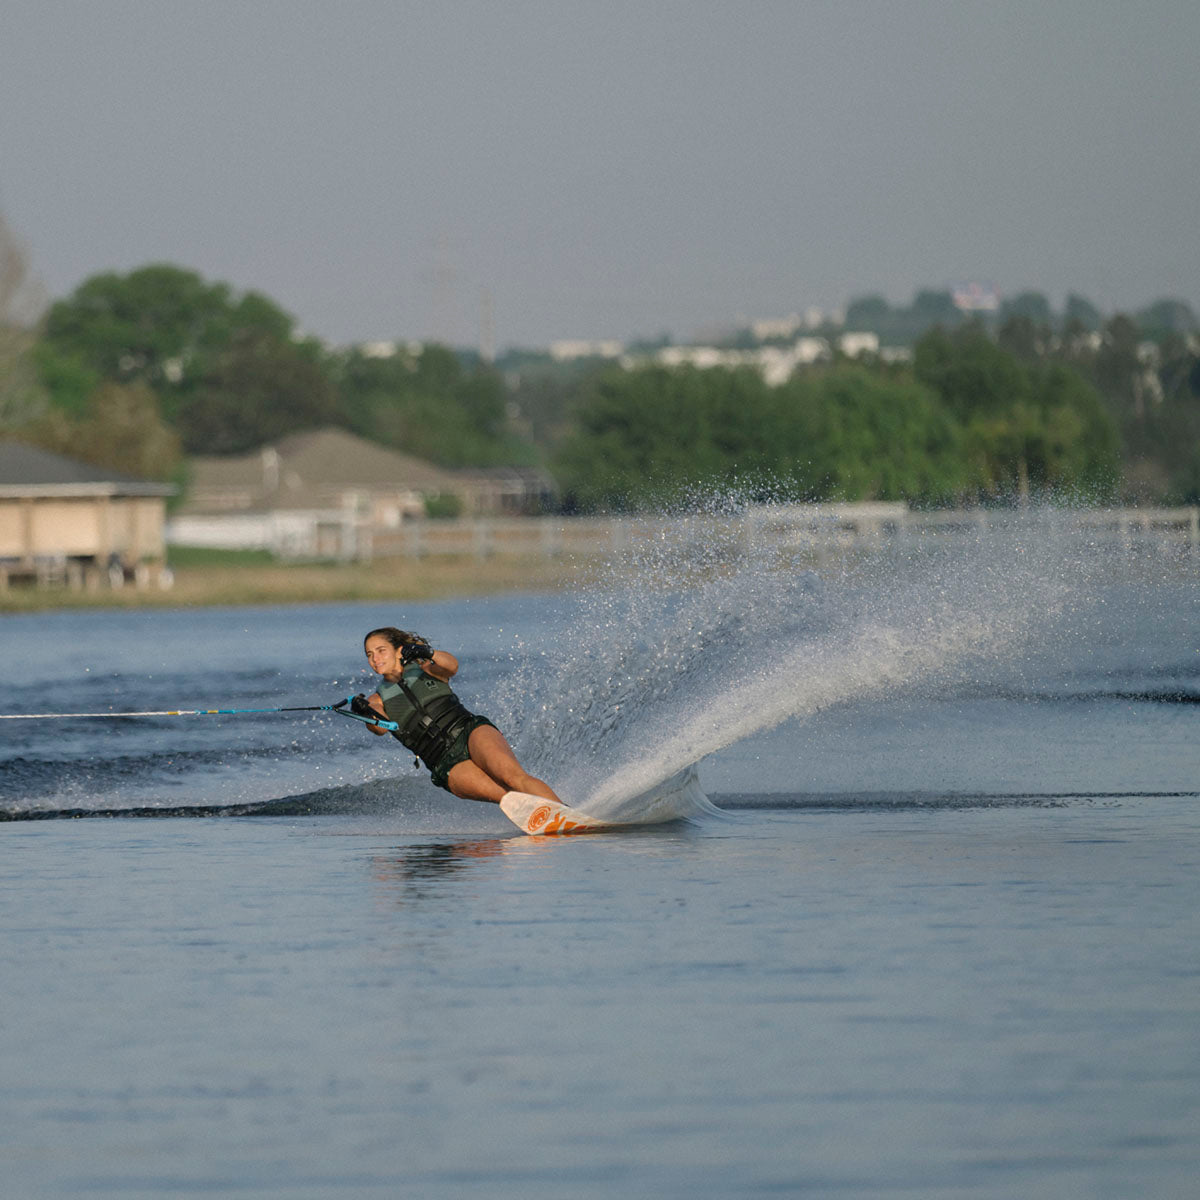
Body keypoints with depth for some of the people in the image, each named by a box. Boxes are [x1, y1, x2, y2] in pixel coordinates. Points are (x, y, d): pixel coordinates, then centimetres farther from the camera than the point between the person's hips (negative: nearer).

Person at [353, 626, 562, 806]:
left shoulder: (424, 669, 14)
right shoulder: (378, 699, 17)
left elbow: (451, 666, -9)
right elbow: (381, 727, -5)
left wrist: (428, 654, -31)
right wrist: (367, 715, -29)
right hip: (446, 763, 1)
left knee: (511, 775, -30)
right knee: (507, 796, -26)